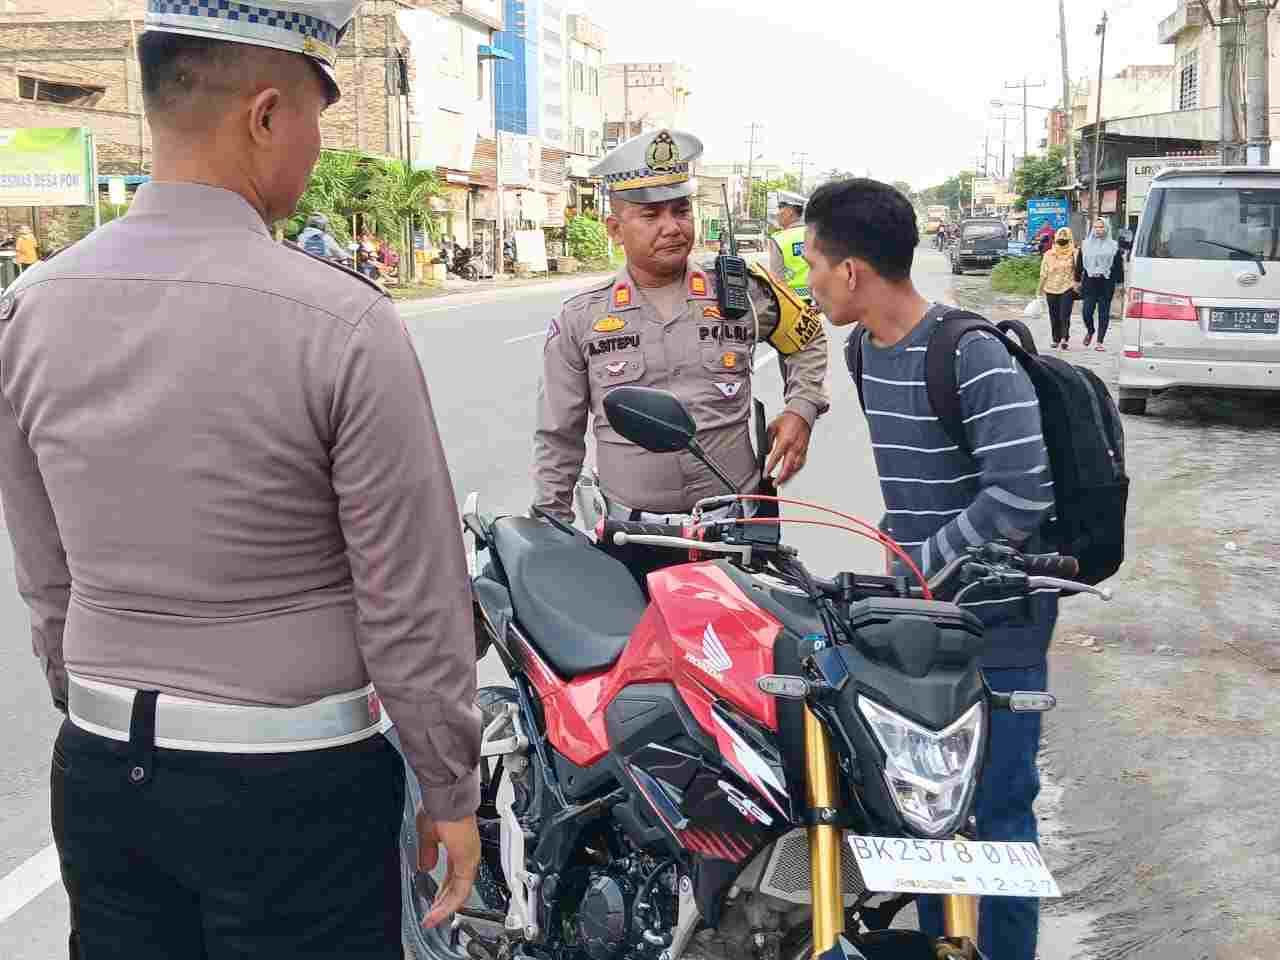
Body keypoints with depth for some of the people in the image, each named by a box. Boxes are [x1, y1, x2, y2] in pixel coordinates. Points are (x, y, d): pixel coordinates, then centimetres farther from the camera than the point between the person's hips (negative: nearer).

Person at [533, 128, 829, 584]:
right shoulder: (579, 321, 0)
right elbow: (559, 439, 8)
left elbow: (807, 340, 22)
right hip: (632, 543, 0)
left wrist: (800, 410, 7)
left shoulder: (743, 292, 2)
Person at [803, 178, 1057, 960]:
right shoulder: (869, 349, 6)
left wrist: (922, 566, -19)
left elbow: (1024, 492, -26)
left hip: (992, 625, -8)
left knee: (997, 811, 3)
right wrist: (897, 551, 10)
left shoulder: (970, 354, -20)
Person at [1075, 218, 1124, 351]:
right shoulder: (1086, 245, 11)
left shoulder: (1113, 247, 6)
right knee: (1086, 311, -7)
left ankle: (1100, 342, 5)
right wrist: (1077, 280, 9)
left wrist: (1119, 282, 0)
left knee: (1104, 313, 0)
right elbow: (1079, 264, 13)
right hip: (1089, 283, 1)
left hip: (1106, 284, -1)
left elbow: (1119, 266, 6)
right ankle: (1090, 331, 24)